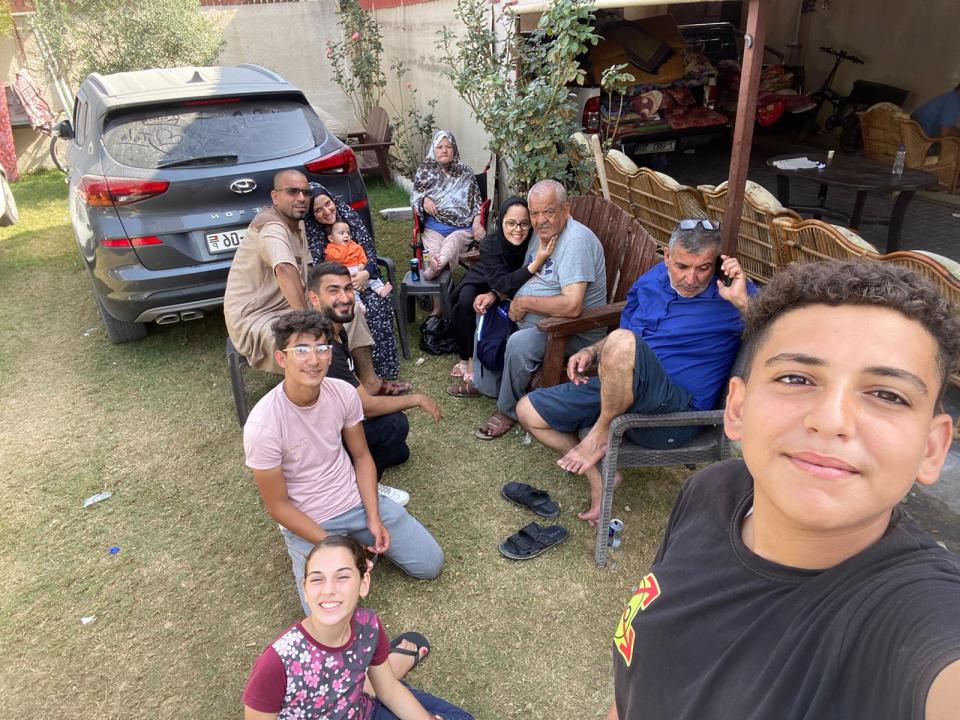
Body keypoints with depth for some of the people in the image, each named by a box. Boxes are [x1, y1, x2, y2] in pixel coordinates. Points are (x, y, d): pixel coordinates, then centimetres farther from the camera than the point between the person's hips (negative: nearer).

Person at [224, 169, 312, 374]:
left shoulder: (296, 224, 12)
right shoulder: (271, 227, -20)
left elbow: (305, 272, 17)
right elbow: (285, 270, -39)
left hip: (286, 310, 10)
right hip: (254, 320, -10)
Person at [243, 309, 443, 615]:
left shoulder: (344, 393, -13)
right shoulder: (263, 425, -26)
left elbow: (361, 456, 1)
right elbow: (278, 505, -16)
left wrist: (373, 517, -8)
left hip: (356, 501, 4)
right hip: (307, 522, -3)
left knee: (430, 564, 3)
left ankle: (363, 538, 24)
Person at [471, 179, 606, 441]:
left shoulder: (576, 240, -26)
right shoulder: (541, 232, 5)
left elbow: (572, 306, -35)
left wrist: (524, 302, -22)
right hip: (534, 318, 10)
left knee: (519, 344, -33)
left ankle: (509, 411, -8)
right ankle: (485, 383, 29)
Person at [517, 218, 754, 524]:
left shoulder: (731, 294, -8)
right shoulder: (651, 281, 8)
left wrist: (742, 302, -30)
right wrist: (593, 352, 5)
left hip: (677, 413, -7)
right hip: (615, 390, 7)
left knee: (622, 342, -36)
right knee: (529, 411, 3)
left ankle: (601, 434, -13)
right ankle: (599, 474, 6)